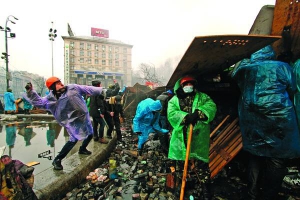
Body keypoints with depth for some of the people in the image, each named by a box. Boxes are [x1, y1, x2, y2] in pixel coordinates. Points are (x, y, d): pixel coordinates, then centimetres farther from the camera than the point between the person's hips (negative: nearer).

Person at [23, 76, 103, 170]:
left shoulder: (72, 88, 1)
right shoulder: (51, 98, -3)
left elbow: (87, 89, 2)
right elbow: (38, 102, -5)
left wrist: (101, 90, 1)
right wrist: (30, 92, -18)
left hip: (84, 116, 5)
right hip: (72, 120, -5)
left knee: (90, 134, 19)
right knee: (73, 139, -17)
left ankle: (82, 149, 48)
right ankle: (57, 160, 2)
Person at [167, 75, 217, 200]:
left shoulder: (202, 97, 9)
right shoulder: (174, 100, 8)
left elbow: (211, 107, -9)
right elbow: (171, 114, -9)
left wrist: (198, 113, -26)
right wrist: (186, 117, -26)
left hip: (198, 139, -1)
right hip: (181, 139, 2)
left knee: (201, 165, 1)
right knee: (181, 164, 17)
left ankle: (205, 189, 19)